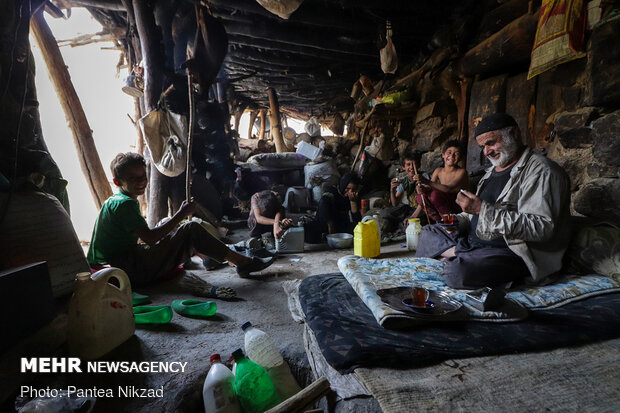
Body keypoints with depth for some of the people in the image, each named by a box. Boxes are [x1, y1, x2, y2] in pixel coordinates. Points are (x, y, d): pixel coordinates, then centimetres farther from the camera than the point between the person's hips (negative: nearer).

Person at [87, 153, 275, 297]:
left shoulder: (114, 201, 16)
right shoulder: (124, 203, -17)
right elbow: (150, 238, -26)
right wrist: (181, 214, -19)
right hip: (132, 270, -10)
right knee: (191, 229, -14)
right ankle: (242, 262, -8)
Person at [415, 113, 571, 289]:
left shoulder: (542, 171, -11)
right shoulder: (494, 170, 18)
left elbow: (542, 227, -24)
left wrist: (484, 209, -27)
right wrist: (457, 220, 2)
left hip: (512, 251, -10)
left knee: (457, 271, -37)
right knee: (428, 232, 12)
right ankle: (460, 255, -10)